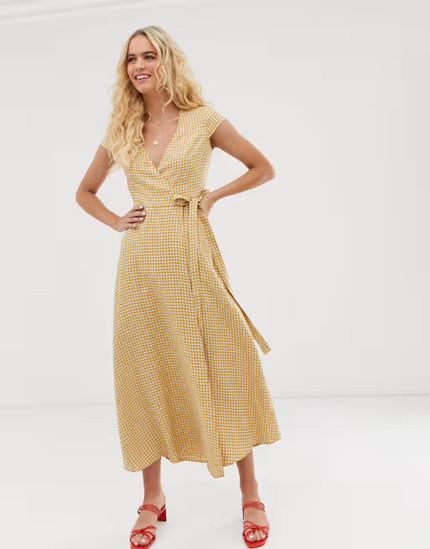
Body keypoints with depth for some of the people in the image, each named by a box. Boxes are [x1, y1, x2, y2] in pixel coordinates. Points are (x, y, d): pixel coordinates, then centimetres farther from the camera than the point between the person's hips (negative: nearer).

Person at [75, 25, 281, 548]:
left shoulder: (203, 120, 3)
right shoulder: (120, 131, 11)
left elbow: (263, 167, 10)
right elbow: (84, 192, 23)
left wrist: (213, 194, -2)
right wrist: (116, 222, 6)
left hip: (192, 258, -3)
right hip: (141, 264, 3)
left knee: (224, 368, -2)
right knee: (146, 373, 6)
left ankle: (251, 495, 14)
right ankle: (152, 498, 21)